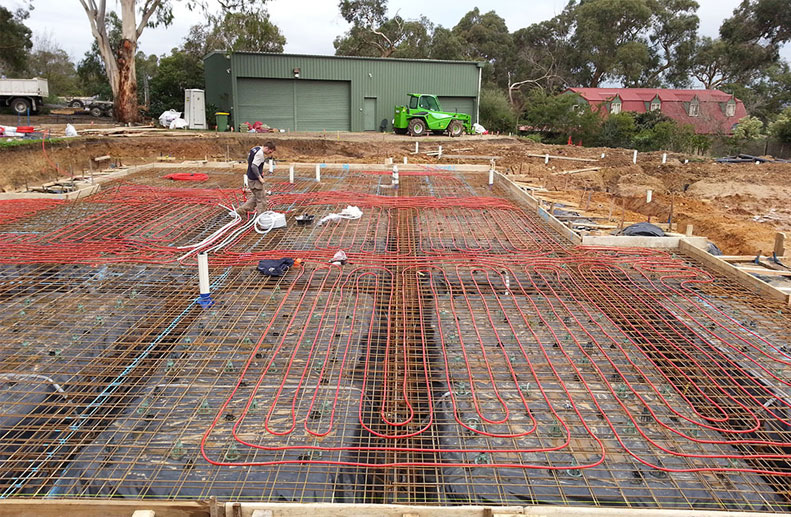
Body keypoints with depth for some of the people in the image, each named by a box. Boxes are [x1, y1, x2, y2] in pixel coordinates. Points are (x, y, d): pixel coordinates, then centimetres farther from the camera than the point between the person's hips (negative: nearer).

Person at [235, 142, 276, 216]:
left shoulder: (255, 148, 7)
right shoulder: (260, 153, -22)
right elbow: (254, 166, -28)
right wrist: (260, 177, -20)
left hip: (250, 177, 10)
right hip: (255, 179, -10)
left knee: (255, 197, 21)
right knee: (261, 199, 0)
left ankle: (239, 211, 23)